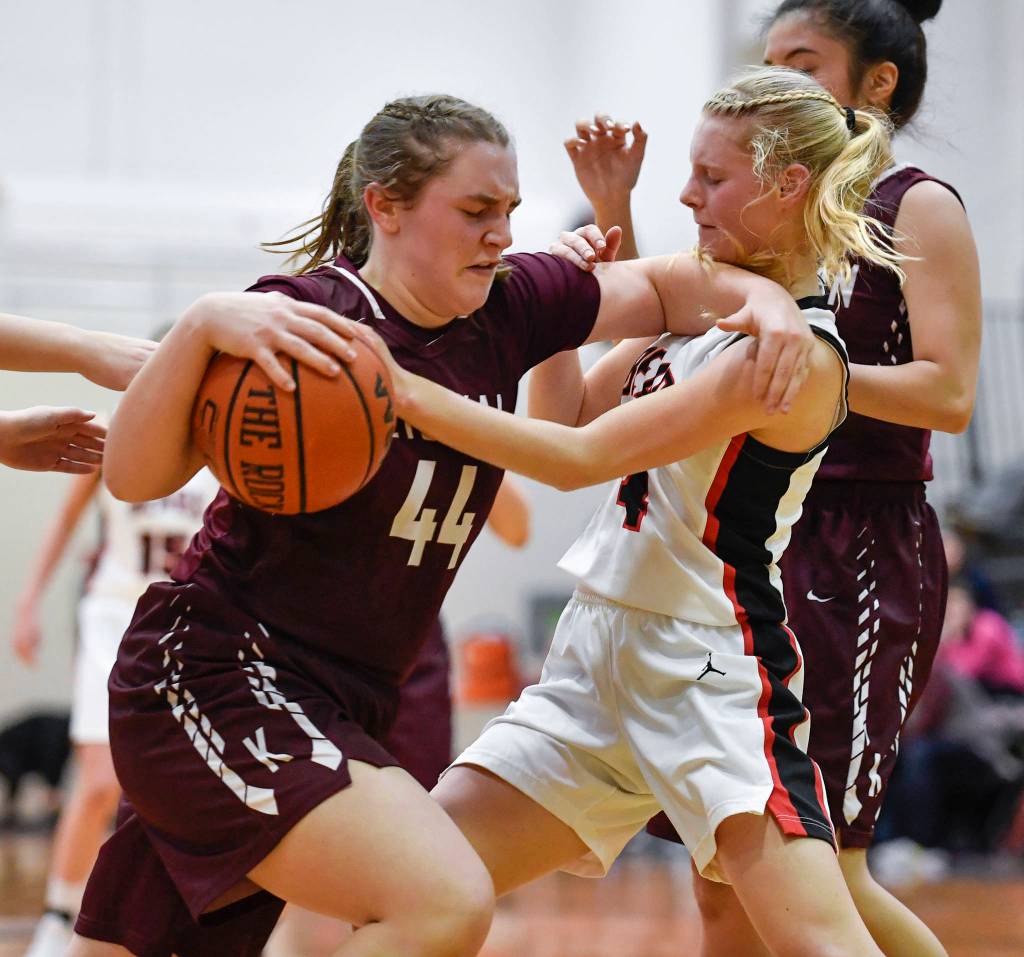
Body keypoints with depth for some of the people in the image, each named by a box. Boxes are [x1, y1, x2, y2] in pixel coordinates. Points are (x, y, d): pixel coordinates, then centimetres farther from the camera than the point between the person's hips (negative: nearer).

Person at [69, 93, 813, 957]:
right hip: (214, 674, -8)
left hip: (336, 707, 8)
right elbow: (136, 476, -21)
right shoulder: (309, 318, -16)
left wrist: (763, 299, -4)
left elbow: (670, 288, 17)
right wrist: (203, 327, -37)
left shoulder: (507, 307, 4)